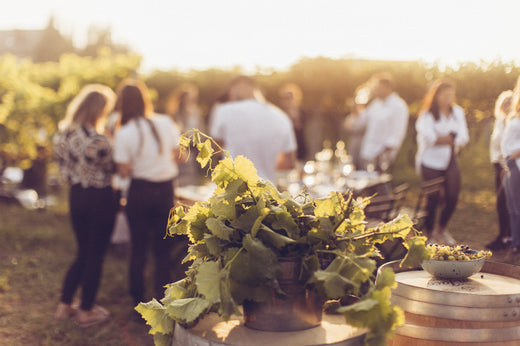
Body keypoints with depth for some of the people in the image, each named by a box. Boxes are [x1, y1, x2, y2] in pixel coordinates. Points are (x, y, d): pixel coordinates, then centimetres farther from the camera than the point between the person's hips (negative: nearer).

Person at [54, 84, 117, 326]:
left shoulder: (63, 134, -2)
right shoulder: (97, 140, -24)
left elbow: (64, 165, 7)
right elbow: (110, 169, -10)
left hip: (76, 196, 7)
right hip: (100, 198, -7)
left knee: (82, 253, 21)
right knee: (95, 255, 9)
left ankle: (64, 306, 27)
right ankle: (86, 311, 21)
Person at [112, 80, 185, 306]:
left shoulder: (124, 133, -11)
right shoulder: (166, 123, -4)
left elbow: (124, 171, -12)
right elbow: (178, 154, 2)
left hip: (140, 192, -2)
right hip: (165, 190, 2)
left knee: (138, 248, 11)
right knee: (163, 249, 11)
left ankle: (138, 302, 20)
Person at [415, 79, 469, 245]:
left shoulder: (457, 112, 10)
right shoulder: (427, 115, -4)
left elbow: (463, 138, 0)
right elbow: (429, 138, -20)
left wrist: (441, 140, -12)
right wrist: (451, 138, -8)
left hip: (451, 161, 5)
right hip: (431, 162, -5)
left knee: (452, 197, 1)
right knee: (433, 199, -3)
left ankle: (441, 229, 25)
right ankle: (429, 233, 17)